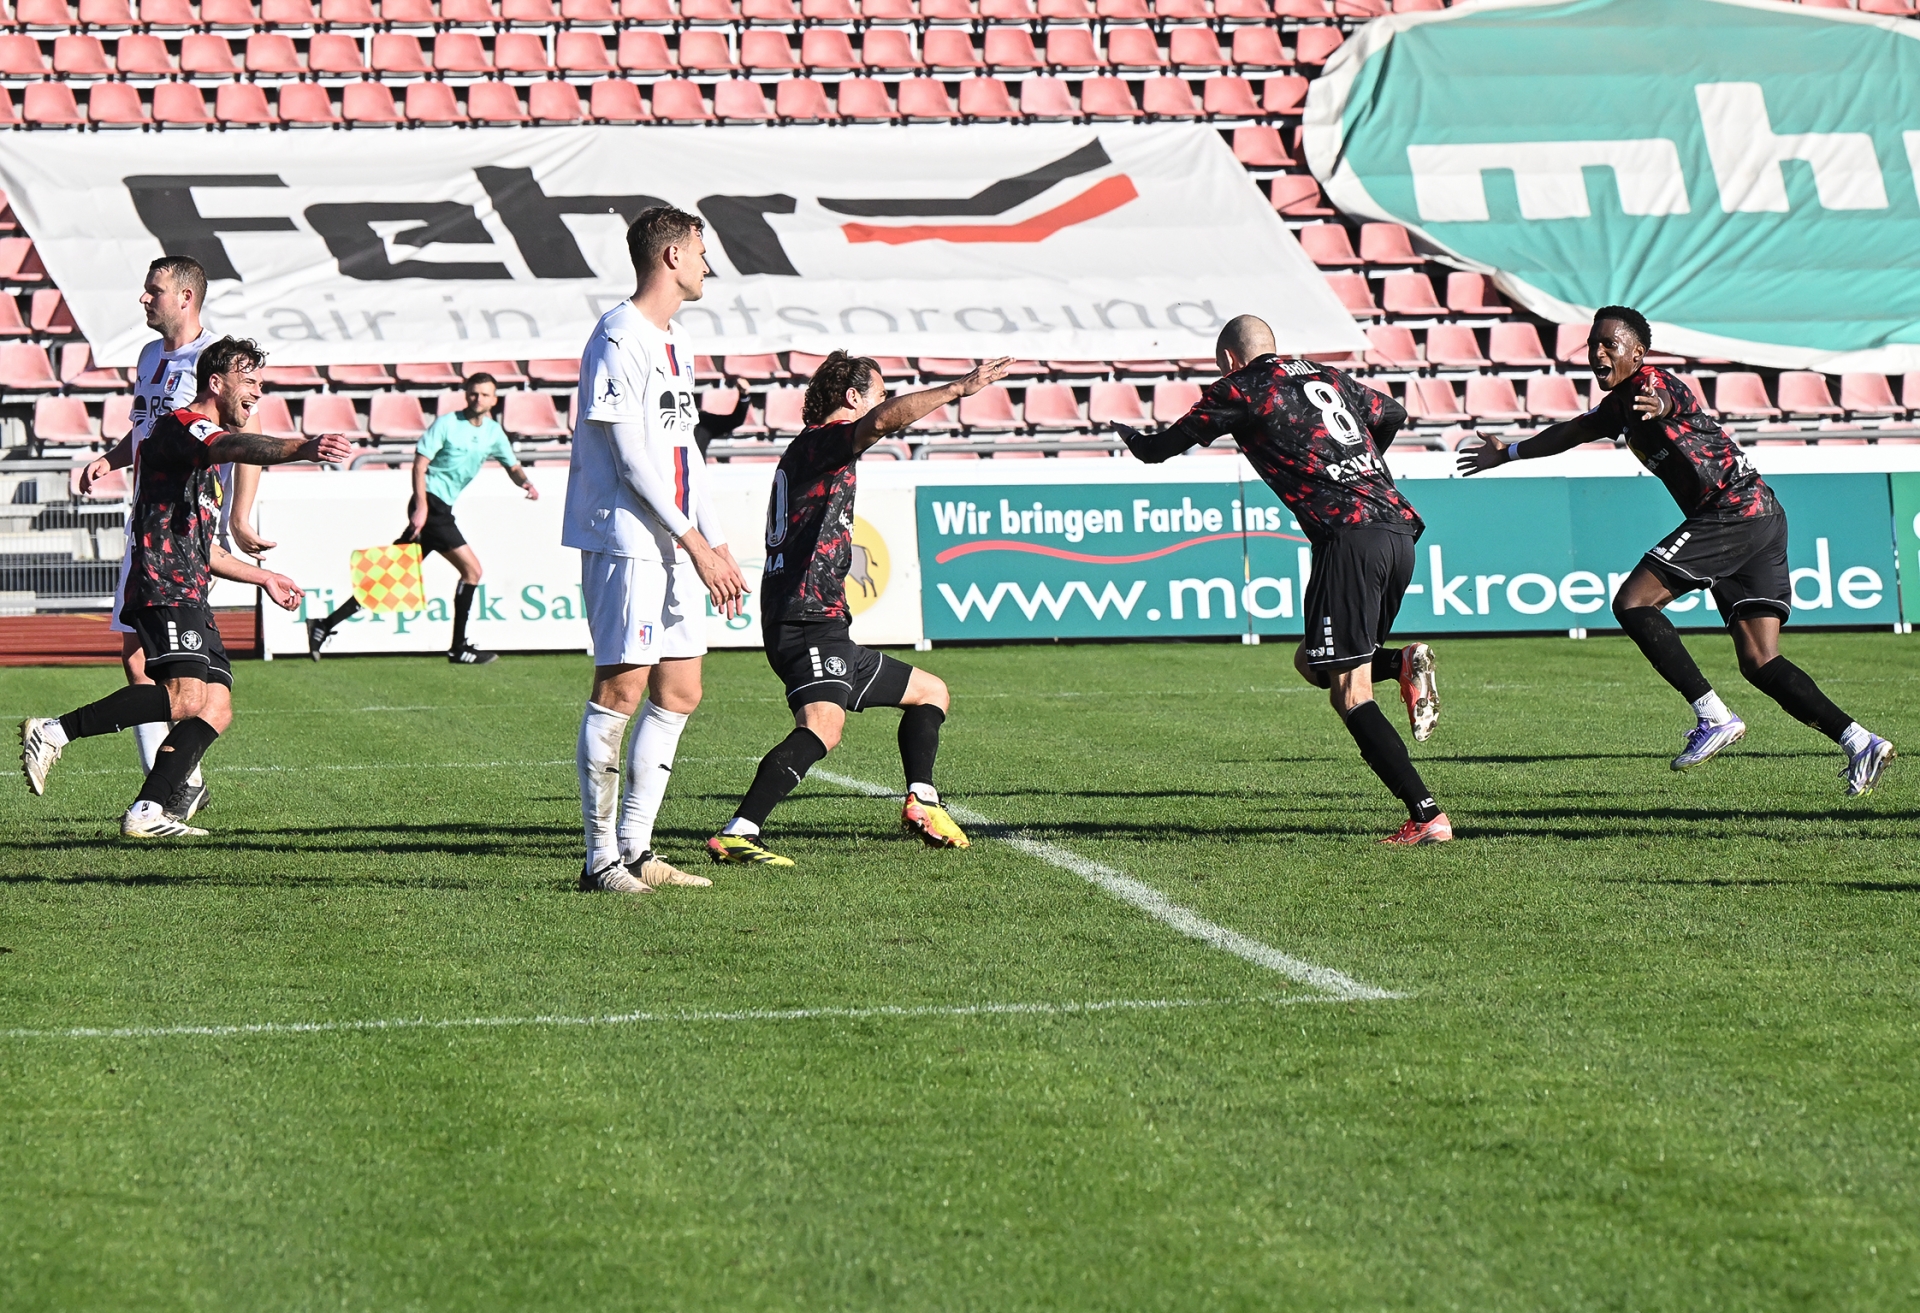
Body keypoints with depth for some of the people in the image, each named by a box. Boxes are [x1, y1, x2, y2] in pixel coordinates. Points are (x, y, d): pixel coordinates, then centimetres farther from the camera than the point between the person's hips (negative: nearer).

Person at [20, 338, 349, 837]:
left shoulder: (202, 440, 28)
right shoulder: (181, 426, -5)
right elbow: (236, 447, -30)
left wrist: (262, 577, 38)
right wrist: (302, 449, -46)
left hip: (191, 596, 11)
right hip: (164, 589, -11)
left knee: (217, 709, -1)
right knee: (185, 697, -25)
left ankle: (146, 812, -4)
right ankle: (52, 732, -20)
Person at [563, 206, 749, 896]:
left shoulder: (675, 346, 19)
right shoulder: (618, 340, -11)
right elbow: (631, 457, -15)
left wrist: (717, 546, 16)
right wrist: (692, 540, -15)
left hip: (675, 546, 10)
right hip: (626, 540, -10)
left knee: (679, 693, 8)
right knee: (621, 690, -9)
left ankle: (635, 850, 13)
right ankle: (600, 857, -6)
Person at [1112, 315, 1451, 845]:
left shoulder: (1240, 390, 7)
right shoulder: (1328, 377, 24)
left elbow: (1163, 447, 16)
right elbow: (1391, 414, 41)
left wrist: (1130, 436, 39)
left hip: (1348, 537, -7)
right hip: (1399, 531, 7)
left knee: (1350, 696, -5)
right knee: (1312, 662, 22)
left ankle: (1426, 816, -14)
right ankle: (1403, 664, -5)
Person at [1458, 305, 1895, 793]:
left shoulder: (1650, 382, -7)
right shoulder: (1619, 405, 21)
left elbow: (1669, 399, -33)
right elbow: (1571, 431, 41)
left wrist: (1659, 406, -57)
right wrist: (1508, 452, 54)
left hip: (1732, 510, -10)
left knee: (1633, 603, -12)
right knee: (1759, 663, 2)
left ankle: (1714, 717, -15)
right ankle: (1859, 742, -7)